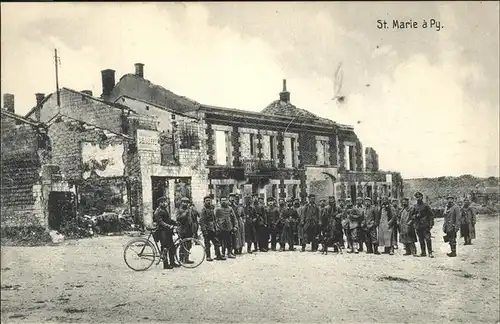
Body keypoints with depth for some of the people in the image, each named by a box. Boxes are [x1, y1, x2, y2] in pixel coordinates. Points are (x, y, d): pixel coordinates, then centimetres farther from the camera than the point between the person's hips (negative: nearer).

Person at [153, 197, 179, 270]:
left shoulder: (165, 210, 19)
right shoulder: (158, 211, -10)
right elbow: (160, 222, -20)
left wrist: (176, 223, 8)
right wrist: (169, 226, -28)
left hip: (168, 231, 9)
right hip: (162, 231, -9)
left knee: (171, 247, 10)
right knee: (165, 248, -8)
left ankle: (172, 262, 19)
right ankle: (166, 264, -4)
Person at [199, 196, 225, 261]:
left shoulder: (211, 209, 15)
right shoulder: (204, 210, -9)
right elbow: (201, 221, -15)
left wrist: (216, 228, 18)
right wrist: (204, 230, -21)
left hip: (213, 229, 7)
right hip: (207, 230, -7)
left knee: (217, 242, 6)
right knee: (207, 244, 1)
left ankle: (218, 255, 13)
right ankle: (208, 257, 8)